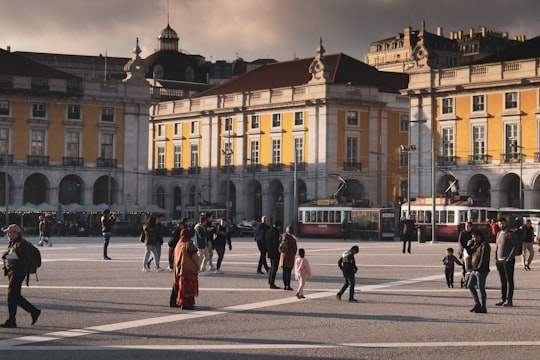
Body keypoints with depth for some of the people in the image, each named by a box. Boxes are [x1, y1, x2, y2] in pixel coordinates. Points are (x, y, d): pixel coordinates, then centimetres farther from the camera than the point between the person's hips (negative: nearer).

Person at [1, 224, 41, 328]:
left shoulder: (22, 244, -12)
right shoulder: (12, 243, 17)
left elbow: (26, 261, -18)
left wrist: (13, 261, -30)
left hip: (18, 273, -10)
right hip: (11, 272, 10)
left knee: (11, 296, -8)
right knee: (16, 297, 11)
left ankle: (11, 321, -2)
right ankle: (34, 311, 21)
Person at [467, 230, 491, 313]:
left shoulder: (485, 245, -14)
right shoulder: (476, 244, 14)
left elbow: (484, 259, -20)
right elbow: (470, 253, 24)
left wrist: (479, 269, -23)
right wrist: (468, 246, 6)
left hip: (481, 271, -10)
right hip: (474, 270, 10)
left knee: (481, 289, -4)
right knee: (470, 286, 10)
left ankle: (483, 307, 3)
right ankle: (477, 304, 17)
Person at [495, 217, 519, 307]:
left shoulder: (511, 234, -6)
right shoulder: (499, 234, 16)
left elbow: (515, 247, -11)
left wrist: (509, 258, -16)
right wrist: (496, 258, 11)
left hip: (508, 261, -7)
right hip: (499, 261, 7)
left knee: (509, 280, -4)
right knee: (502, 281, 10)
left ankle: (509, 300, -4)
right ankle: (503, 299, 14)